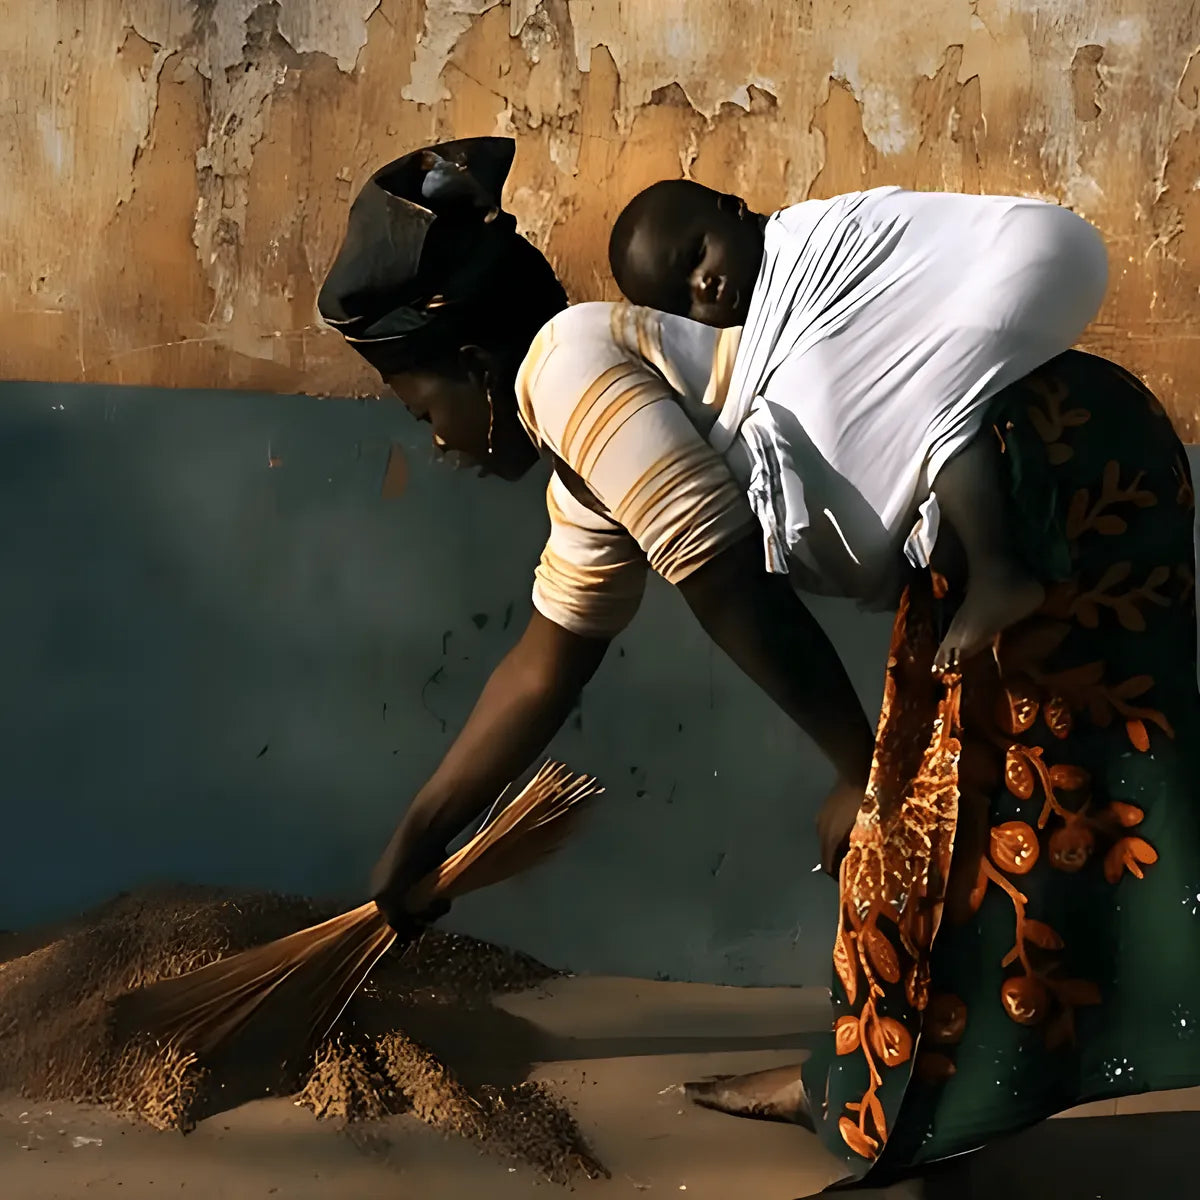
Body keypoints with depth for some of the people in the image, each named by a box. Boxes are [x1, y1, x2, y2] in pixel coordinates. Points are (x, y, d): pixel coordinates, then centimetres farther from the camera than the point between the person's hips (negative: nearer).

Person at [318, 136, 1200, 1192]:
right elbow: (546, 666, 26)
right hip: (1001, 508, 10)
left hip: (1056, 471, -10)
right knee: (928, 816, 15)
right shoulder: (593, 447, 18)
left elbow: (733, 590, -19)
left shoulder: (566, 360, -12)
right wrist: (414, 847, 32)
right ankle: (865, 1079, 27)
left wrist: (868, 772, -9)